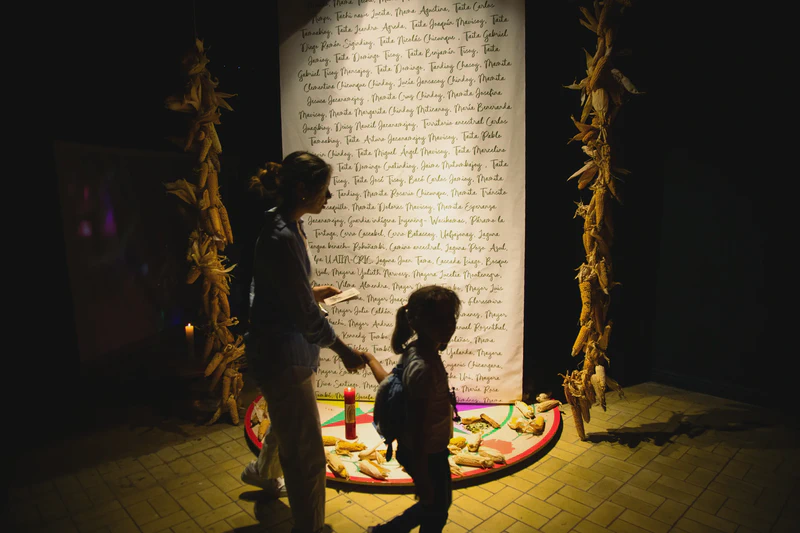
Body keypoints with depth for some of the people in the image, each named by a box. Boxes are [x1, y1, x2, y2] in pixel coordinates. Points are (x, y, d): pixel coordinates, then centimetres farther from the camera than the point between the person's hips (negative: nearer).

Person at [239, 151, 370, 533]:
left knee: (289, 422, 33)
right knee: (307, 456, 2)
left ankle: (261, 472, 60)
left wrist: (314, 291, 12)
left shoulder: (290, 227, 5)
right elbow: (306, 313, -23)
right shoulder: (281, 238, -26)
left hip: (294, 349, 11)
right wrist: (343, 351, -13)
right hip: (281, 355, -11)